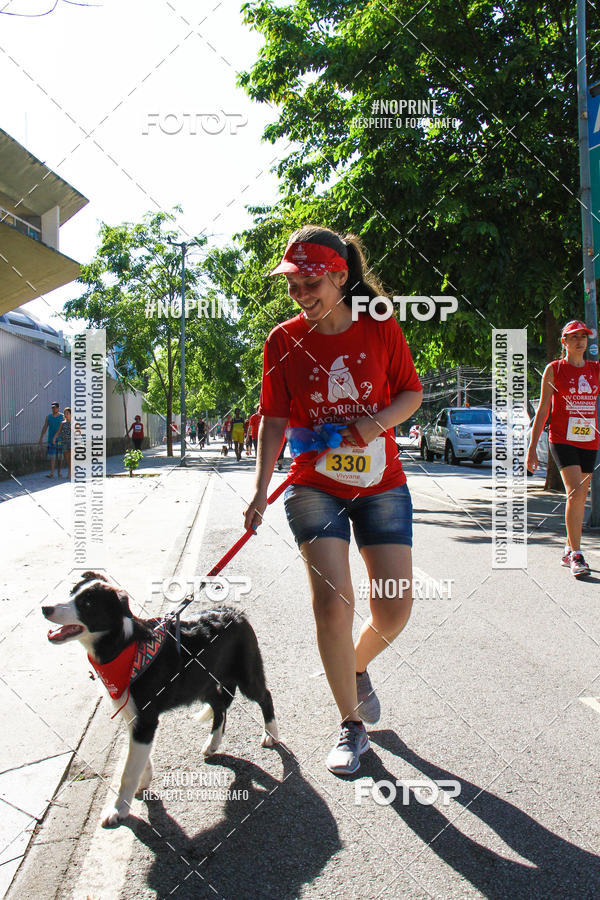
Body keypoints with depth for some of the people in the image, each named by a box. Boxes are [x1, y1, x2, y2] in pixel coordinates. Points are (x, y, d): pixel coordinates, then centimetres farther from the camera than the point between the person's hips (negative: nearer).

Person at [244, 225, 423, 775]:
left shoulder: (381, 330, -3)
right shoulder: (285, 340, -3)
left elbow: (412, 393, 5)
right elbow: (275, 419, -2)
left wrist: (377, 422, -15)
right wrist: (261, 489, -11)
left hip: (382, 485, 1)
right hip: (315, 487, -1)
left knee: (395, 607, -1)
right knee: (331, 601, -13)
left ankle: (358, 667, 34)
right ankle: (352, 726, 7)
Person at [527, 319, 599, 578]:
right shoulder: (554, 369, 2)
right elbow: (543, 410, 2)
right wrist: (532, 446, -1)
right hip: (562, 439, -4)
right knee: (575, 493, -17)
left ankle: (569, 551, 23)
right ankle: (576, 555, -11)